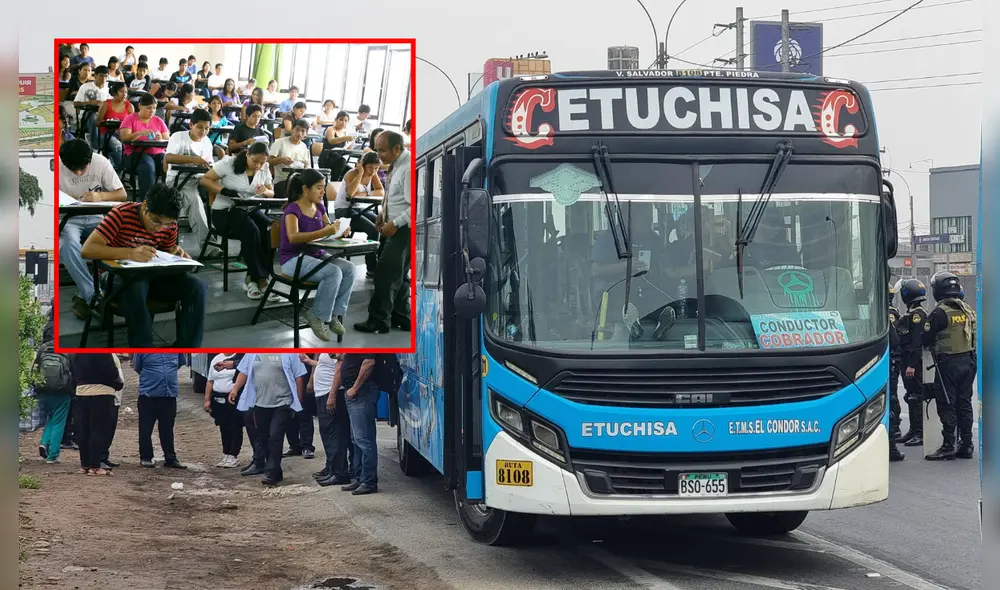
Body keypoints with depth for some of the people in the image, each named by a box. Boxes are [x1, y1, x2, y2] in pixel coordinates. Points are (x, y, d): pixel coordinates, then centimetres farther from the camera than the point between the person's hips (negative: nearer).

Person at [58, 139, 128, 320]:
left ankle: (84, 296, -23)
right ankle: (93, 296, -39)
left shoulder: (101, 162, -8)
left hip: (95, 218, 2)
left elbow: (122, 194, -2)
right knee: (69, 241, -37)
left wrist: (100, 196, -22)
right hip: (67, 219, -2)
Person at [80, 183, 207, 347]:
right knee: (135, 288, -40)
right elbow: (86, 250, -28)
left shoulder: (170, 225, -4)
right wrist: (130, 253, -42)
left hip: (152, 275, 5)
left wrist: (177, 253, -14)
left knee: (198, 287, -19)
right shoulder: (121, 213, -19)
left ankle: (185, 349, -19)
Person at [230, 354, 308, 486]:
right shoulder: (252, 353, 9)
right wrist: (235, 390, 0)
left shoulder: (289, 353, -4)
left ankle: (271, 473, -11)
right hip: (260, 404, 5)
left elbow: (299, 377, -3)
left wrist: (298, 402, -4)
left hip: (282, 403, -5)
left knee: (275, 438, -13)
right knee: (265, 439, 10)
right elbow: (244, 372, 13)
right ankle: (276, 473, 22)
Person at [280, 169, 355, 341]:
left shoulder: (319, 207, 7)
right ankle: (317, 315, -13)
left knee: (349, 268, -16)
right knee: (334, 273, -30)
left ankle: (334, 314, -8)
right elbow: (293, 237, -31)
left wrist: (340, 230, -9)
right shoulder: (292, 209, -16)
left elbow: (329, 230, 16)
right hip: (293, 259, -7)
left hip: (315, 255, 7)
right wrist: (323, 233, -40)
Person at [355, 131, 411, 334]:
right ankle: (401, 318, 27)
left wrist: (395, 223, -21)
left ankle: (378, 321, 2)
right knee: (397, 275, 17)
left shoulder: (408, 169, -23)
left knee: (386, 274, -6)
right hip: (398, 227, 10)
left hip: (404, 229, -10)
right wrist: (383, 213, 8)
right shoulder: (396, 165, 7)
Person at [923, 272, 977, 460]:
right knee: (964, 404, 12)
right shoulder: (968, 310, 8)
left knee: (947, 405, -3)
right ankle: (966, 445, 14)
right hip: (968, 361, 7)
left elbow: (926, 340, -11)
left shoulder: (939, 313, -15)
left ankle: (948, 446, -4)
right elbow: (975, 337, 15)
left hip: (948, 363, -7)